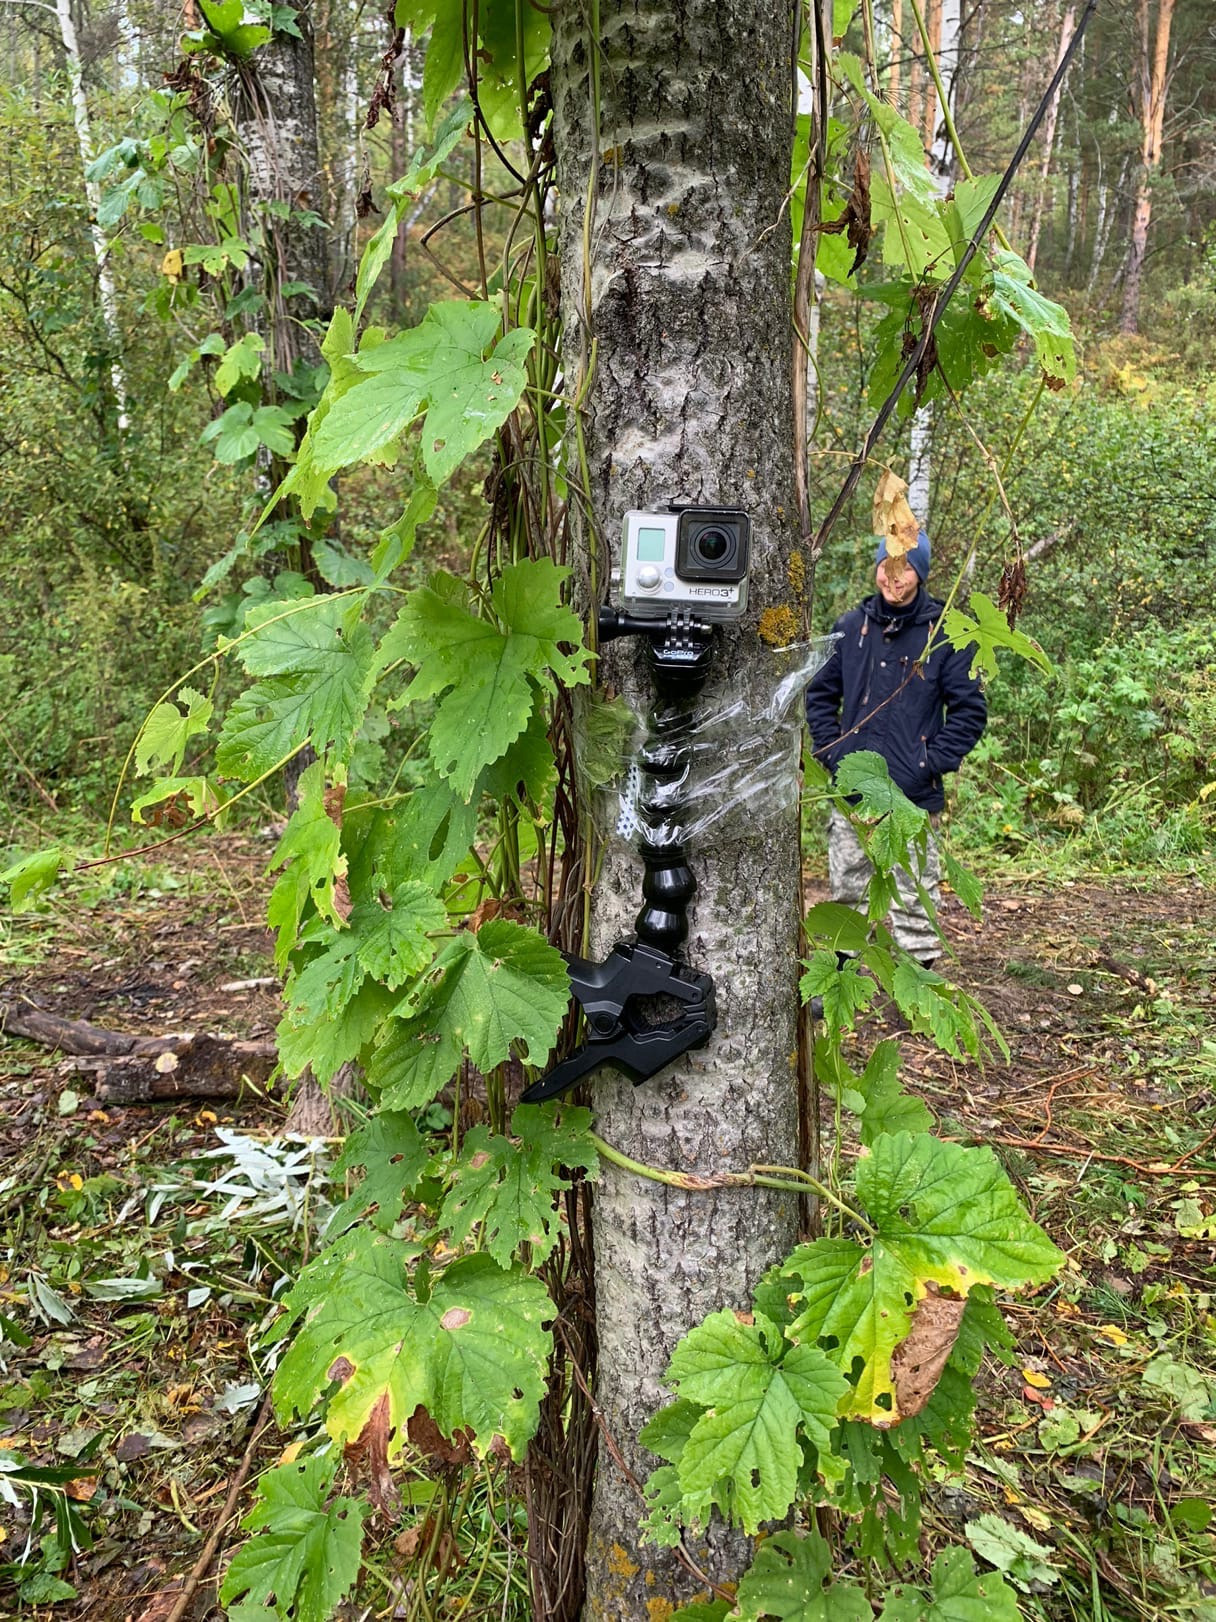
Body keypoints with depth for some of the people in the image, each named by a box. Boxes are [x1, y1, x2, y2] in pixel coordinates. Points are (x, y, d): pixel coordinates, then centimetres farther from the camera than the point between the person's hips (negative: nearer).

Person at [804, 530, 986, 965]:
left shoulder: (946, 633, -3)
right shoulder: (849, 627, 6)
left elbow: (969, 711, -1)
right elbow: (820, 695, 15)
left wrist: (930, 764, -10)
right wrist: (832, 752, 4)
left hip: (914, 799, -3)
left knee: (913, 905, 2)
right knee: (848, 899, 15)